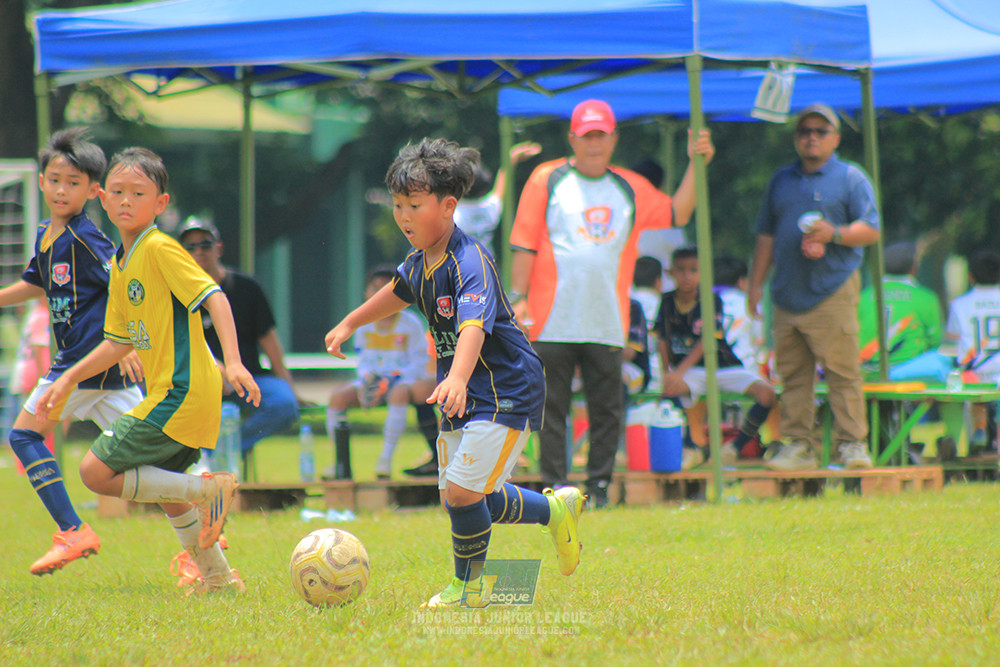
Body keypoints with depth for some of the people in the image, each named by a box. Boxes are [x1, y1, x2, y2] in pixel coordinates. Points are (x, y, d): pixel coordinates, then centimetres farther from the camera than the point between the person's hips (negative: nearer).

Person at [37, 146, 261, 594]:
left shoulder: (161, 250, -13)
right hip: (174, 395, 9)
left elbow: (214, 298, -22)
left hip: (180, 394, -9)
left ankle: (207, 490, -10)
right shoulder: (121, 263, 15)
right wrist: (68, 379, 21)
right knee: (164, 483, 23)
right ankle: (218, 577, 31)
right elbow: (121, 340, 24)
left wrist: (233, 362, -33)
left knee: (96, 473, -11)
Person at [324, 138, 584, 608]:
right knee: (460, 497, 11)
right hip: (459, 395, 9)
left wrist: (457, 379, -57)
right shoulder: (419, 261, 4)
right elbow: (398, 292, 29)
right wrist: (349, 325, 37)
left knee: (463, 491, -14)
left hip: (504, 392, -9)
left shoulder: (470, 263, -24)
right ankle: (554, 509, 31)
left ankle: (468, 584, 11)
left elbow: (473, 327, -40)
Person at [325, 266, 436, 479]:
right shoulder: (364, 325, 7)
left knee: (399, 392, -39)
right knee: (338, 396, -19)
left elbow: (418, 364, -7)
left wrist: (392, 378, -21)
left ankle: (386, 459, -32)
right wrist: (367, 379, -14)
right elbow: (363, 361, 9)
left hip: (404, 380, -4)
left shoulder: (411, 323, -4)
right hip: (374, 381, 4)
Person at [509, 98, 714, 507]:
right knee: (551, 406, -1)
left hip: (607, 323, 3)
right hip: (553, 321, -3)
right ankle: (556, 486, 4)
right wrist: (519, 297, -7)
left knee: (607, 409, 3)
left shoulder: (631, 188, 16)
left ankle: (598, 486, 10)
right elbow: (524, 244, 1)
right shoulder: (547, 180, 5)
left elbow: (677, 214, 15)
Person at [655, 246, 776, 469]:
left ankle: (735, 447, -6)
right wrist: (667, 373, -11)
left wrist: (679, 372, -27)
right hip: (691, 372, 0)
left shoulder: (712, 301, -9)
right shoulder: (667, 303, 0)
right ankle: (690, 449, -16)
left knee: (766, 392, -23)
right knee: (670, 390, -35)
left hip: (723, 365, 0)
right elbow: (663, 340, 4)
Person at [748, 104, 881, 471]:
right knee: (792, 373, 3)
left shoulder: (850, 178, 6)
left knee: (843, 372, -8)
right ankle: (797, 445, 7)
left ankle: (853, 443, -5)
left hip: (833, 292, -5)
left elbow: (871, 231, 0)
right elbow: (766, 235, 23)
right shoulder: (781, 180, 20)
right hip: (788, 293, 5)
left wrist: (833, 234, -16)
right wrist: (756, 283, 17)